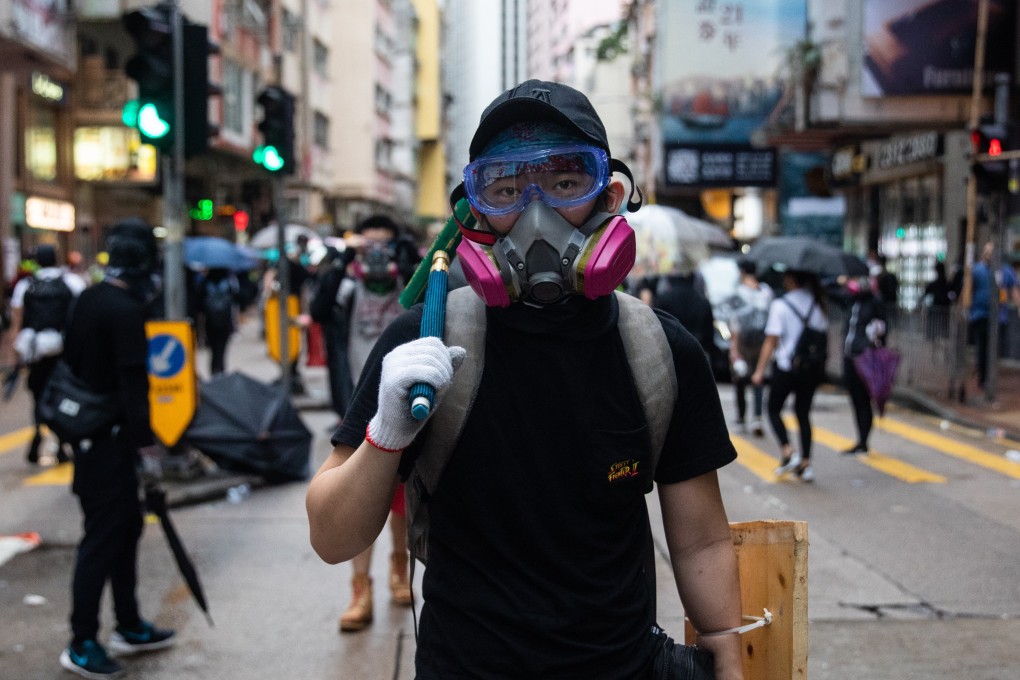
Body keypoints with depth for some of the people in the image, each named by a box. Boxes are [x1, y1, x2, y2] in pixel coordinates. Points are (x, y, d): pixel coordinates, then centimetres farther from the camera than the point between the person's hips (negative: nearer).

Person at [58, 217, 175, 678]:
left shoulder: (89, 299, 9)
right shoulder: (126, 309, -19)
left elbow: (73, 362, 16)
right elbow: (132, 380, -23)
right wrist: (145, 440, -21)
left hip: (87, 429, 9)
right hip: (110, 438, -9)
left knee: (126, 524, 17)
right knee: (104, 536, -2)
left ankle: (129, 627, 28)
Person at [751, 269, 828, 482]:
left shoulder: (780, 305, -13)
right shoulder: (817, 304, 3)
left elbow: (771, 341, -14)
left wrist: (760, 371, -8)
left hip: (786, 367, -5)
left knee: (773, 409, 12)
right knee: (803, 413, 13)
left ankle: (788, 452, -4)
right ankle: (805, 464, 10)